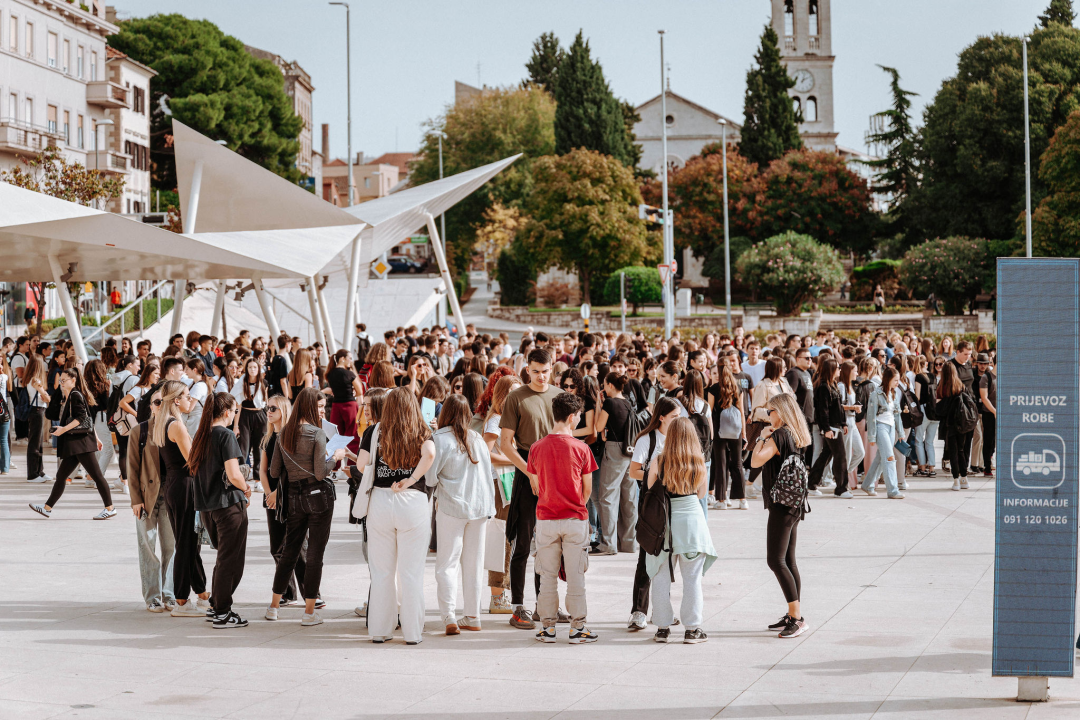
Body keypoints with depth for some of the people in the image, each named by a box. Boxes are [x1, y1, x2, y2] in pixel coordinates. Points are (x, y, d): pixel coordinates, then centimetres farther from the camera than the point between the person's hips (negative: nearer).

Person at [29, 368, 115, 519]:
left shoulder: (76, 395, -9)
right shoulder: (69, 397, 20)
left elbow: (81, 417, -19)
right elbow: (88, 418, 23)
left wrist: (64, 429, -25)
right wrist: (96, 438, 25)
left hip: (81, 442, -10)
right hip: (73, 444, 10)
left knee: (96, 475, -8)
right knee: (61, 475, 11)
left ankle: (110, 509, -7)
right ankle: (47, 508, 15)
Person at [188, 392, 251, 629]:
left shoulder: (201, 435, 8)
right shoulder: (226, 435, -14)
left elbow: (193, 468, 15)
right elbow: (233, 475, -22)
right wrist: (246, 488, -1)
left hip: (206, 506, 7)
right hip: (228, 503, -7)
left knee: (225, 556, 21)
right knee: (230, 559, 1)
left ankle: (216, 604, 24)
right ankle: (223, 613, 2)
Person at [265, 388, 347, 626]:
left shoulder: (283, 434, 5)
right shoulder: (317, 433, -12)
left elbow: (274, 471, 8)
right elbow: (320, 472, -16)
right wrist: (335, 457, 0)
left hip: (293, 497, 5)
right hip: (318, 496, -5)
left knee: (289, 550, 16)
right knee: (314, 553, 1)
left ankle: (274, 606, 22)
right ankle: (309, 612, 4)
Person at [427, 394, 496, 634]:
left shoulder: (440, 439, -10)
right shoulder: (477, 439, 6)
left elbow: (430, 478, -10)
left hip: (452, 508, -5)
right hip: (480, 507, 5)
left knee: (446, 565, 0)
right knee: (474, 564, 12)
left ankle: (449, 616, -11)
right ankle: (473, 617, 16)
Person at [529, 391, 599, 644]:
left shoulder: (536, 448, -3)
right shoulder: (581, 449, -9)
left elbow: (534, 485, 5)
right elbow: (587, 489, -1)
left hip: (546, 518, 2)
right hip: (575, 519, -2)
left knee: (548, 576, 9)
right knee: (575, 575, 6)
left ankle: (548, 627, 13)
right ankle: (577, 627, 9)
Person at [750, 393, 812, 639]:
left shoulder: (779, 436, -16)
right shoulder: (794, 437, 12)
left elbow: (756, 461, -22)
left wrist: (762, 437, -9)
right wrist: (768, 437, 13)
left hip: (782, 505, -10)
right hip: (793, 505, 10)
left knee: (776, 560, -9)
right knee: (788, 561, 13)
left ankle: (797, 618, -12)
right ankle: (793, 616, 16)